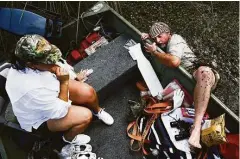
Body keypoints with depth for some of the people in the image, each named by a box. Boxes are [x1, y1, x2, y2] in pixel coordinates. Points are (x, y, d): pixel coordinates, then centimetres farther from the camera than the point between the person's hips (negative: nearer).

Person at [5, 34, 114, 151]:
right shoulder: (31, 88, -43)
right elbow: (61, 112, -29)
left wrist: (75, 77, 6)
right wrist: (64, 82, -32)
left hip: (52, 91, 6)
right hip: (39, 119, -6)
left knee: (88, 92, -14)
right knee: (85, 115, -20)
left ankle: (98, 111, 23)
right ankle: (69, 138, 15)